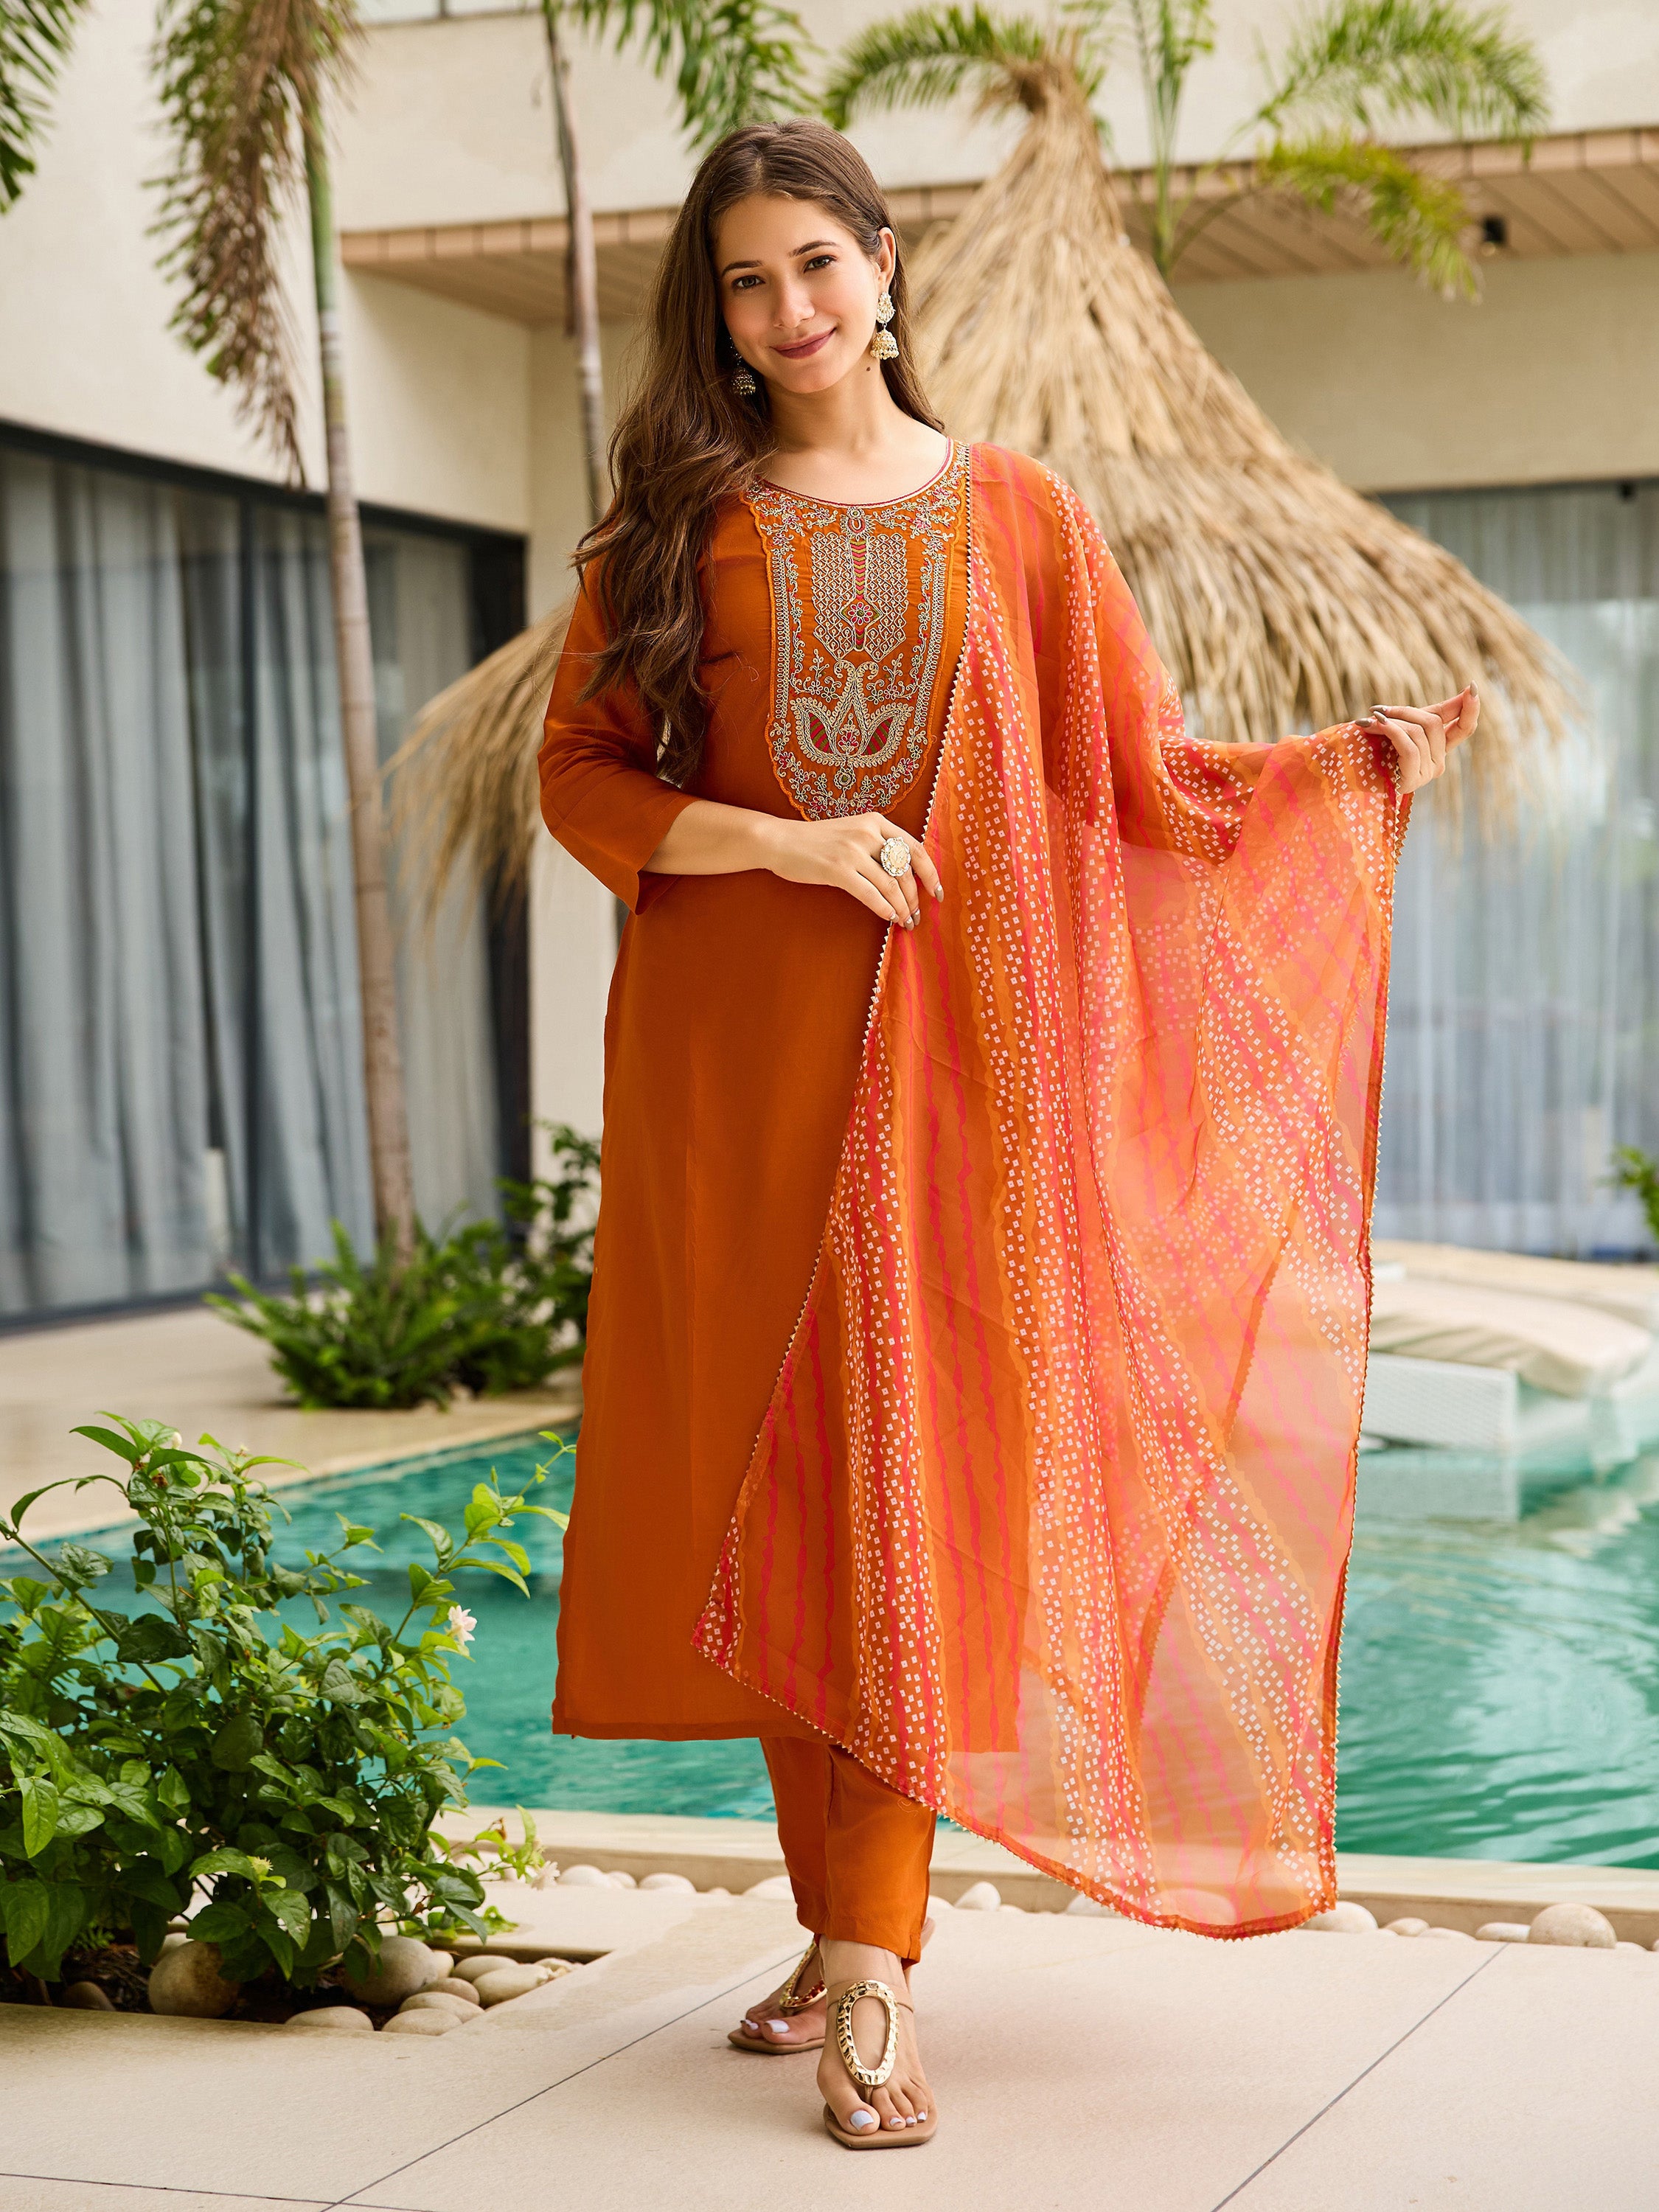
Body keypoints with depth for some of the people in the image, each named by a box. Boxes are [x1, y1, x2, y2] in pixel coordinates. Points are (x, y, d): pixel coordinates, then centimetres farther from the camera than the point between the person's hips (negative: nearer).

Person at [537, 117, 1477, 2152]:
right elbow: (578, 772, 5)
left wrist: (1357, 764, -3)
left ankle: (871, 1977, -7)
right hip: (729, 1053, 1)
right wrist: (789, 843, -9)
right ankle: (844, 1926, 15)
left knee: (912, 1473, -8)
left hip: (936, 1050, -1)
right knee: (774, 1476, 2)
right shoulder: (678, 518, 9)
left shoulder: (1009, 515, 9)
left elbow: (1143, 782, 9)